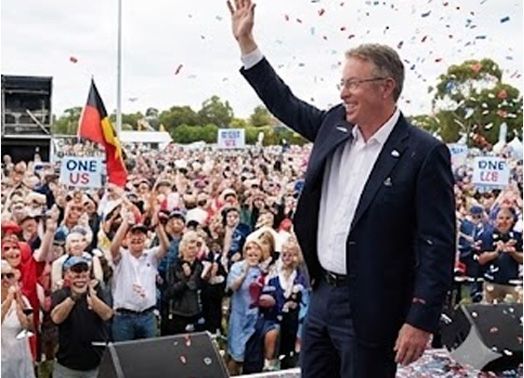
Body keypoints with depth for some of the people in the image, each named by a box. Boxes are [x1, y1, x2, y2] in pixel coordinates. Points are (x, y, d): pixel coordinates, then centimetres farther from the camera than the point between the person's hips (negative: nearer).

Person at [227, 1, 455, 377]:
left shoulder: (424, 153, -15)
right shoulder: (335, 125, 4)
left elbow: (438, 245, -15)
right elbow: (285, 103, 17)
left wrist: (421, 321, -19)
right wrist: (246, 41, 13)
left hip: (371, 309, -7)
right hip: (323, 295, 7)